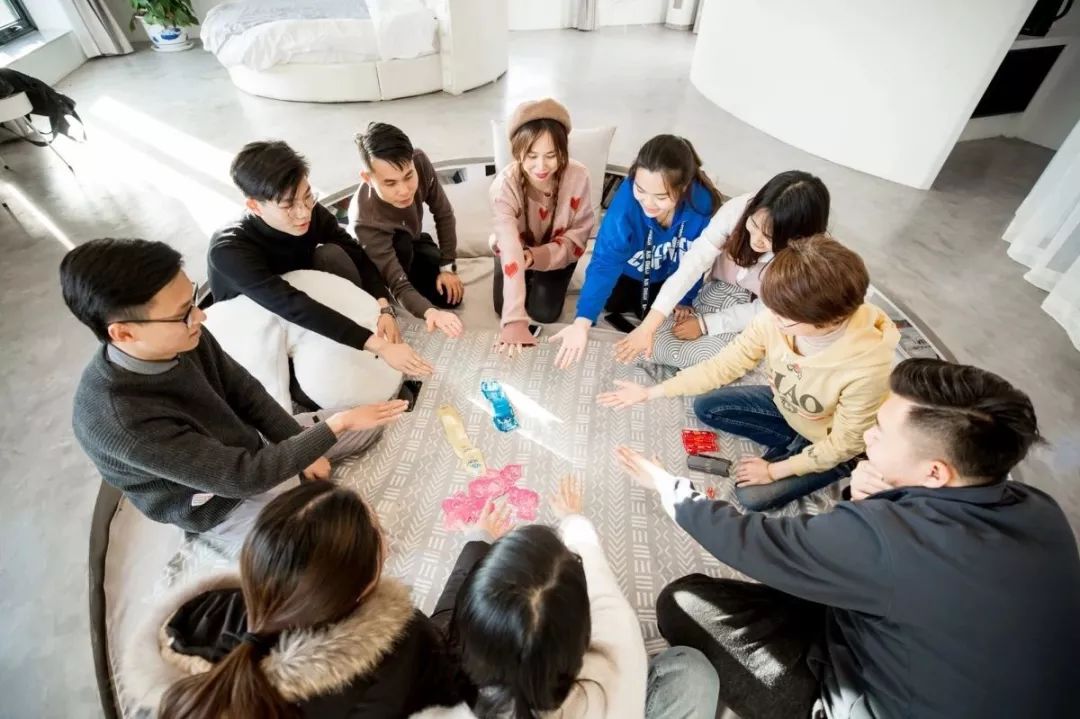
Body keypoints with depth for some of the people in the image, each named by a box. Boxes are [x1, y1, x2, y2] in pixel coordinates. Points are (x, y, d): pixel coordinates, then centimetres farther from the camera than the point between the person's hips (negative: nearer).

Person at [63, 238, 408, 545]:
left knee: (370, 426, 8)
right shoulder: (117, 419, -37)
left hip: (252, 444, 6)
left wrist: (304, 447, -8)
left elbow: (245, 392, -4)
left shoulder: (182, 337, -19)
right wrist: (338, 424, -30)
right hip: (221, 504, -5)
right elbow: (242, 477, -33)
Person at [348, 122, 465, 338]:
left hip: (413, 241, 4)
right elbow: (399, 284, -43)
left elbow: (443, 214, -16)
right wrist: (430, 312, -63)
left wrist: (447, 266, -16)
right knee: (402, 244, -38)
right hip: (376, 258, -4)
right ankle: (390, 303, -11)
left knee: (451, 296, -11)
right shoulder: (365, 220, -43)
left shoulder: (421, 163, -32)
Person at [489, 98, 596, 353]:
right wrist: (514, 319, -51)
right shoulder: (504, 185, -33)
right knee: (503, 308, -12)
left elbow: (577, 238, -20)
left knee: (544, 312, -15)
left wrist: (535, 256, -37)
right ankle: (528, 280, 21)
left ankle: (547, 280, 19)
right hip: (515, 250, 1)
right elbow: (511, 252, -42)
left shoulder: (577, 176, -29)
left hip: (556, 253, 0)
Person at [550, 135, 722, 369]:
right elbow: (606, 260, -42)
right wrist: (583, 321, -52)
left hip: (670, 278, 1)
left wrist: (683, 299, -4)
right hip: (631, 271, 0)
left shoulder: (703, 203, -33)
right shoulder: (628, 196, -38)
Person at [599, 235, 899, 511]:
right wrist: (652, 392, -23)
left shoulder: (867, 367, -40)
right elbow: (726, 363, -19)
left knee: (752, 495, -12)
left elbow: (843, 443, -24)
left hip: (830, 444, -5)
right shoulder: (778, 317, -30)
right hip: (786, 406, 5)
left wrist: (774, 470, -17)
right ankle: (792, 442, 5)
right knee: (705, 406, -1)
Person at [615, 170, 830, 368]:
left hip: (755, 323, -2)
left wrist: (704, 324, -19)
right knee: (652, 344, -14)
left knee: (703, 357, -28)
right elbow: (692, 264, -30)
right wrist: (648, 326, -37)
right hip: (716, 294, 3)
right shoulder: (738, 209, -24)